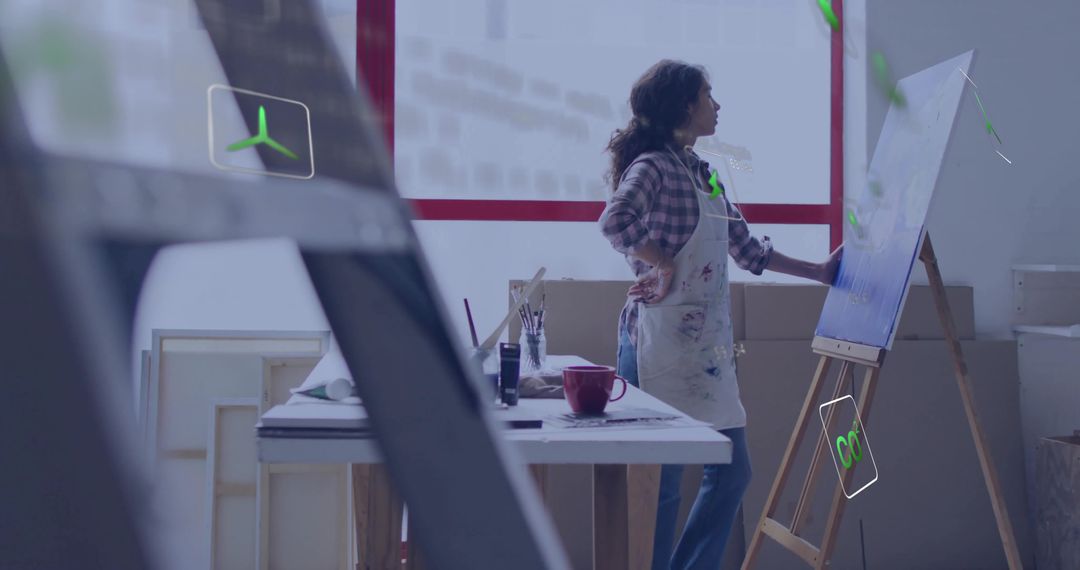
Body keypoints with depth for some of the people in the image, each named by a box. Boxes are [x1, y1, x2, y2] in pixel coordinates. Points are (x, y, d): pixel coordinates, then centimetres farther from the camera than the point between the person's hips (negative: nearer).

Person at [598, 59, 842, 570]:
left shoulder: (701, 172, 16)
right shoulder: (653, 165, -11)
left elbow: (747, 249, 22)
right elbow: (616, 220, -32)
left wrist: (818, 271, 24)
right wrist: (664, 267, -20)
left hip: (705, 344, 9)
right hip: (662, 340, -9)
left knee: (732, 469, 13)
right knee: (660, 481, -2)